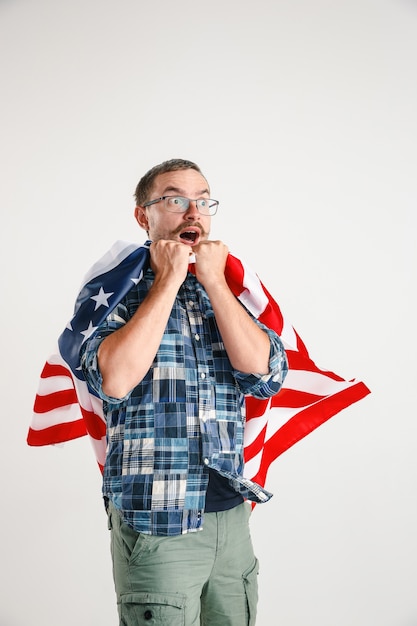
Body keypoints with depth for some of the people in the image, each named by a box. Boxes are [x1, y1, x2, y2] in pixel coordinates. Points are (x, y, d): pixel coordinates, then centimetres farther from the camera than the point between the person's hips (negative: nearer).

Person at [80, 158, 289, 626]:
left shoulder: (229, 294, 10)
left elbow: (267, 375, -6)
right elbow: (113, 381, -22)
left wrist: (213, 280, -9)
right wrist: (169, 280, -15)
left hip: (231, 513, 5)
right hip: (155, 523, -4)